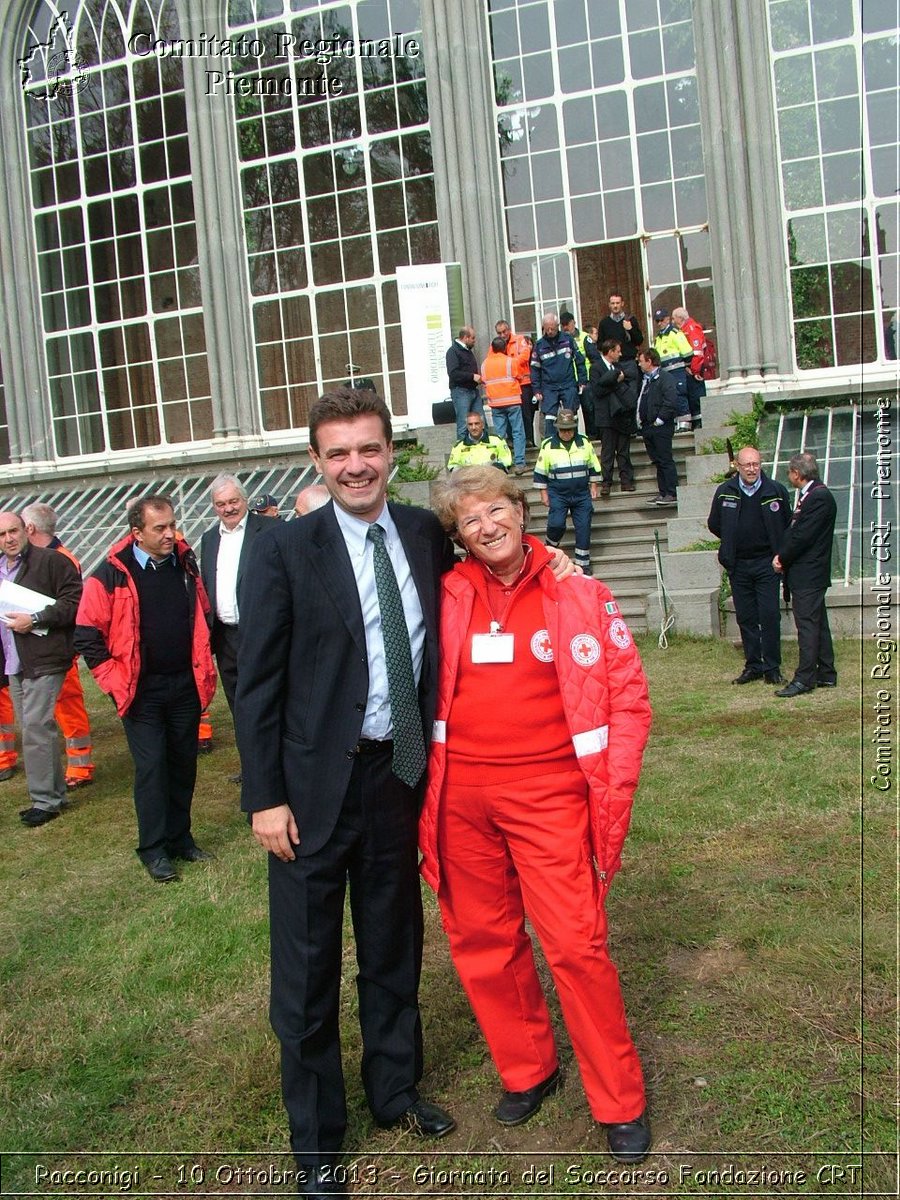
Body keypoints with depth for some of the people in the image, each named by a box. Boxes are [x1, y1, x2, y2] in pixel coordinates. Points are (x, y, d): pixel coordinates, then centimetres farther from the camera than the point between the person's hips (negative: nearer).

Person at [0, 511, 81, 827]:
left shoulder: (51, 561, -6)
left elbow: (74, 601, -12)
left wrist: (34, 620, -17)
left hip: (43, 660, -8)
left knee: (36, 728, -10)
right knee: (31, 730, 10)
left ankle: (45, 800, -1)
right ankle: (54, 794, 20)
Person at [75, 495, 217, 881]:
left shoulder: (186, 564, 3)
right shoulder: (112, 574, -9)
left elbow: (203, 617, 16)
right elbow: (87, 634, -6)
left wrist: (203, 668, 11)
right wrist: (113, 678, -7)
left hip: (185, 686, 4)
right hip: (141, 690, -4)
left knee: (184, 763, 11)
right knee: (150, 768, -1)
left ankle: (179, 836, 25)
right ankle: (153, 849, 11)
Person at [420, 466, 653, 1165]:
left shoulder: (579, 593, -2)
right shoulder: (446, 596, 3)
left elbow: (628, 699, 0)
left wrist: (612, 803, -6)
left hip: (548, 794, -2)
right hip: (459, 796, 3)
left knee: (577, 945, -3)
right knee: (482, 941, 12)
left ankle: (620, 1103, 18)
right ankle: (527, 1070, 35)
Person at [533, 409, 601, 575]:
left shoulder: (585, 442, 2)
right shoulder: (548, 446, -4)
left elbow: (593, 467, 12)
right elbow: (540, 472, 2)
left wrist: (593, 487, 10)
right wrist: (544, 493, 1)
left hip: (581, 494, 2)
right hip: (557, 494, -2)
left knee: (583, 528, -1)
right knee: (556, 524, -18)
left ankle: (583, 563, 10)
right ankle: (551, 546, 14)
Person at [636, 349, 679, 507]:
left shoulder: (664, 379, -11)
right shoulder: (646, 380, 17)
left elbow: (671, 402, -20)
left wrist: (659, 420, -17)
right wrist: (640, 419, 12)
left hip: (661, 428, -9)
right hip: (647, 428, 9)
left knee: (666, 461, -6)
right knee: (657, 461, 11)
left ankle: (672, 494, -4)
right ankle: (662, 492, 16)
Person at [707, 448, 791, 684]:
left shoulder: (776, 491, -2)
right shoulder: (724, 492, 1)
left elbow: (788, 526, 7)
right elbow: (714, 525, 14)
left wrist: (779, 553, 2)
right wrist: (733, 542, 9)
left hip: (767, 564, -2)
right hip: (738, 565, 2)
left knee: (770, 615, -5)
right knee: (746, 618, 7)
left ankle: (772, 667, 4)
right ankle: (753, 666, 16)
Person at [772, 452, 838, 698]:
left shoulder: (819, 498, -17)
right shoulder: (810, 495, 16)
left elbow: (802, 536, -20)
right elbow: (794, 531, 15)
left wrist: (782, 558, -9)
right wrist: (782, 556, 1)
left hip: (808, 575, -10)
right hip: (806, 574, 10)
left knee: (807, 624, -8)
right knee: (818, 624, 14)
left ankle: (804, 679, -5)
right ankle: (826, 674, 21)